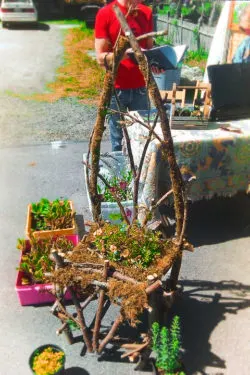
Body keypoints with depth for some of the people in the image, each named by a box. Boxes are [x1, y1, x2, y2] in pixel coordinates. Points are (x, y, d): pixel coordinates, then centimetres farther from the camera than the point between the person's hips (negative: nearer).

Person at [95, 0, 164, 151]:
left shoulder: (147, 13, 7)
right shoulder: (105, 14, -6)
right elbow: (101, 58, -8)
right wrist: (124, 53, -26)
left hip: (141, 88, 3)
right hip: (116, 88, -3)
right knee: (118, 140, 4)